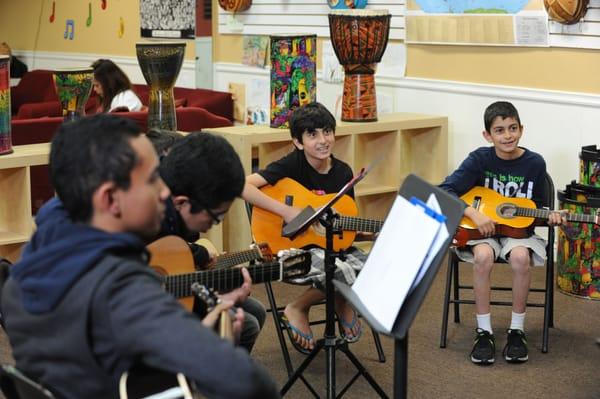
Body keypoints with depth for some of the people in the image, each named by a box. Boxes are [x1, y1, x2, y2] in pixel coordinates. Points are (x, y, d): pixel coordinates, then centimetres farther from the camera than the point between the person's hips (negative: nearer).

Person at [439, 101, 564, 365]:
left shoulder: (535, 164, -4)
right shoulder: (480, 159, -8)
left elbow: (537, 207, 9)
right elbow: (444, 192, -14)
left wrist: (550, 217, -14)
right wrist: (474, 214, -25)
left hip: (518, 230, 1)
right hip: (480, 230, 0)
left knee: (520, 256, -33)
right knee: (483, 255, -34)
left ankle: (517, 329, -13)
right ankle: (484, 331, -17)